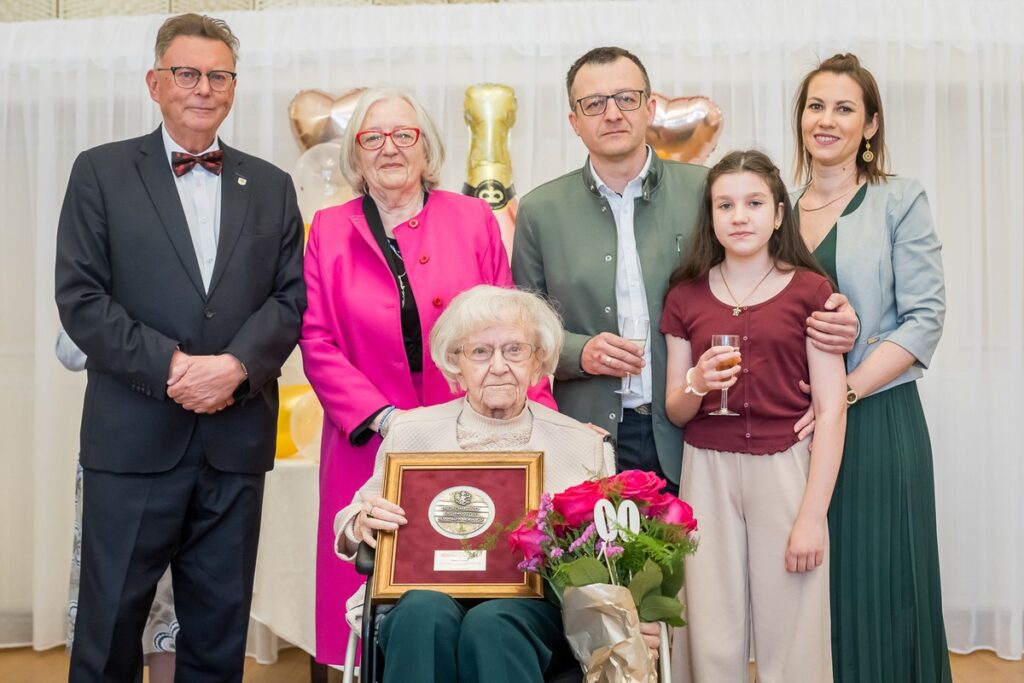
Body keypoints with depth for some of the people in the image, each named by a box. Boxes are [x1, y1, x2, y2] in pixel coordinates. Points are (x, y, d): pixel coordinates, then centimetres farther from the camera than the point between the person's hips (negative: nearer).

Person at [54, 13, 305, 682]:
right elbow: (80, 295, -4)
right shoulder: (101, 172, 4)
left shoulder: (271, 186, 12)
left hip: (237, 442, 3)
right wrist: (171, 366, -14)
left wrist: (236, 364, -13)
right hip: (133, 441, -2)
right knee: (109, 627, 6)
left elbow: (291, 297, 5)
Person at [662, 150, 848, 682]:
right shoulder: (686, 296, 7)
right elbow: (675, 412, 11)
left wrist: (813, 515, -10)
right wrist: (696, 385, -11)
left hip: (786, 470, -2)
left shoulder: (809, 290, -1)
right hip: (708, 473, 2)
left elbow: (831, 410, -4)